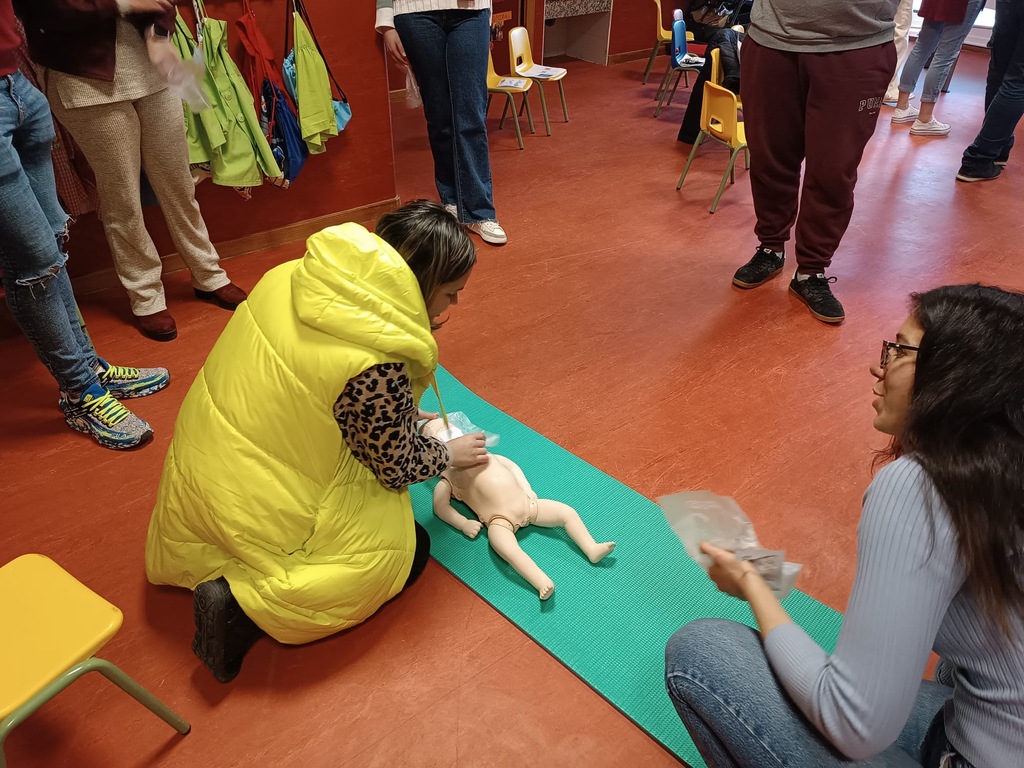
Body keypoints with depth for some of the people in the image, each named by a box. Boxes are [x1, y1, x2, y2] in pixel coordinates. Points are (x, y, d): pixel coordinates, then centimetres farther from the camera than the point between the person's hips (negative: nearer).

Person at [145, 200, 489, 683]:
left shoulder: (293, 277, -8)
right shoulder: (377, 366, -30)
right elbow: (397, 467, -12)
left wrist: (403, 417, 16)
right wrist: (450, 455, 8)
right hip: (252, 511, -8)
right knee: (407, 549, 8)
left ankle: (224, 572, 15)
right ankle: (243, 601, -4)